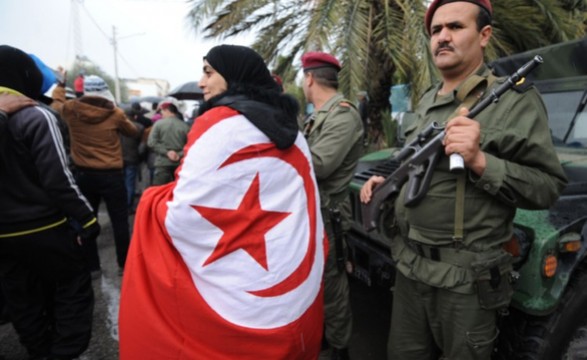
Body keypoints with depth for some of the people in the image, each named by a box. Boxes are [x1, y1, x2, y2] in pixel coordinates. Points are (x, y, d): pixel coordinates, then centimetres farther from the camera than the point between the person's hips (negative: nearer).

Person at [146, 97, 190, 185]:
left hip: (163, 164, -3)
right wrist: (180, 155, -8)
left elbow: (152, 143, -8)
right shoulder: (185, 126, 3)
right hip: (179, 165, 3)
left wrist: (167, 152, -9)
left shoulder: (159, 123, -1)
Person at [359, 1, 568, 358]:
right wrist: (387, 182, 4)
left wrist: (479, 160, -26)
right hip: (409, 266, 6)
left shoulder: (515, 99, -11)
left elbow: (549, 186, -13)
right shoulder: (427, 101, 10)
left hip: (467, 279, -6)